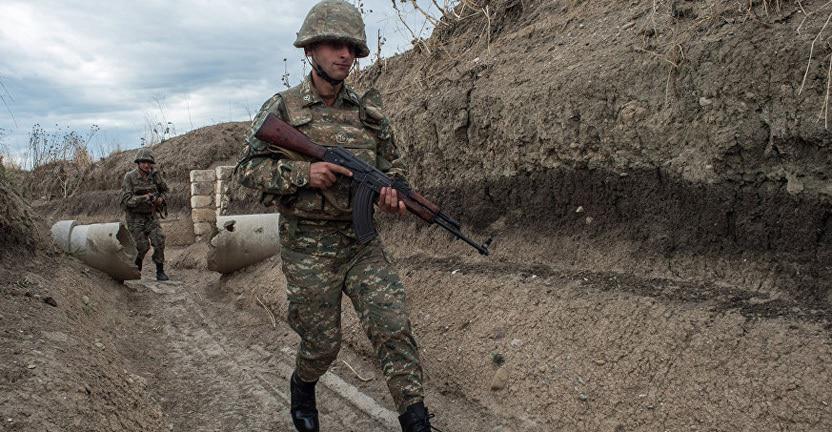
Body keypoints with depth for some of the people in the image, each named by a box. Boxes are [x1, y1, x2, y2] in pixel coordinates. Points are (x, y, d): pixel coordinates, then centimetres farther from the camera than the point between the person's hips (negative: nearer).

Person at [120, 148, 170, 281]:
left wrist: (161, 198, -8)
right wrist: (144, 198, -32)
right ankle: (135, 268, 23)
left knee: (159, 241, -13)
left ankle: (160, 272, -2)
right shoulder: (130, 177, -15)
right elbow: (126, 200, -21)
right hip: (134, 216, -3)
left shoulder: (155, 175, -5)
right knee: (142, 246, -6)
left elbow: (165, 189, 12)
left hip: (150, 215, 3)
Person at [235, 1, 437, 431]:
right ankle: (303, 385, 43)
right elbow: (247, 168, -4)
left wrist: (391, 192, -10)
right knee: (322, 343, 9)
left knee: (393, 327, -10)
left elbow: (393, 166, 13)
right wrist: (302, 172, -19)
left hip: (361, 242, 2)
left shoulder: (368, 111, 5)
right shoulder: (281, 108, -3)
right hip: (307, 248, -2)